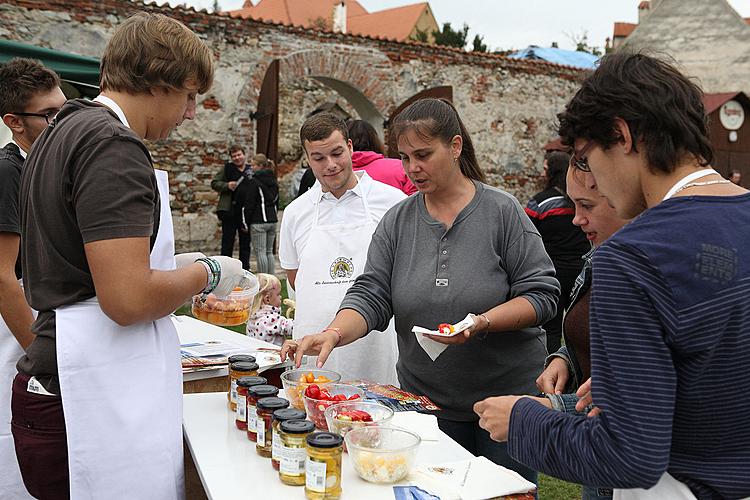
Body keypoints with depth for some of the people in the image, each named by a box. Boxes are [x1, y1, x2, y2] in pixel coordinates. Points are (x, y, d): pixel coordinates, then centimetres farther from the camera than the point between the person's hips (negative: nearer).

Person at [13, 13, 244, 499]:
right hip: (99, 408, -10)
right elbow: (128, 299, -25)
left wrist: (175, 266, 18)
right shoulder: (113, 144, -17)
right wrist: (207, 273, -7)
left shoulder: (62, 132, 14)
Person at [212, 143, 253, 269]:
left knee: (245, 243, 11)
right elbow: (214, 183, 3)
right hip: (230, 212, -2)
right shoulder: (227, 168, 2)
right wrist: (227, 185, -14)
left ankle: (245, 270, 20)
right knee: (227, 244, 3)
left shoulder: (251, 170, 6)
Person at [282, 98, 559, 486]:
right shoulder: (397, 221, 1)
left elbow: (541, 293, -9)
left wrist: (483, 323, -25)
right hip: (426, 400, 3)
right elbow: (370, 296, -4)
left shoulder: (503, 211, -8)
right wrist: (334, 333, -23)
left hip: (506, 396, -2)